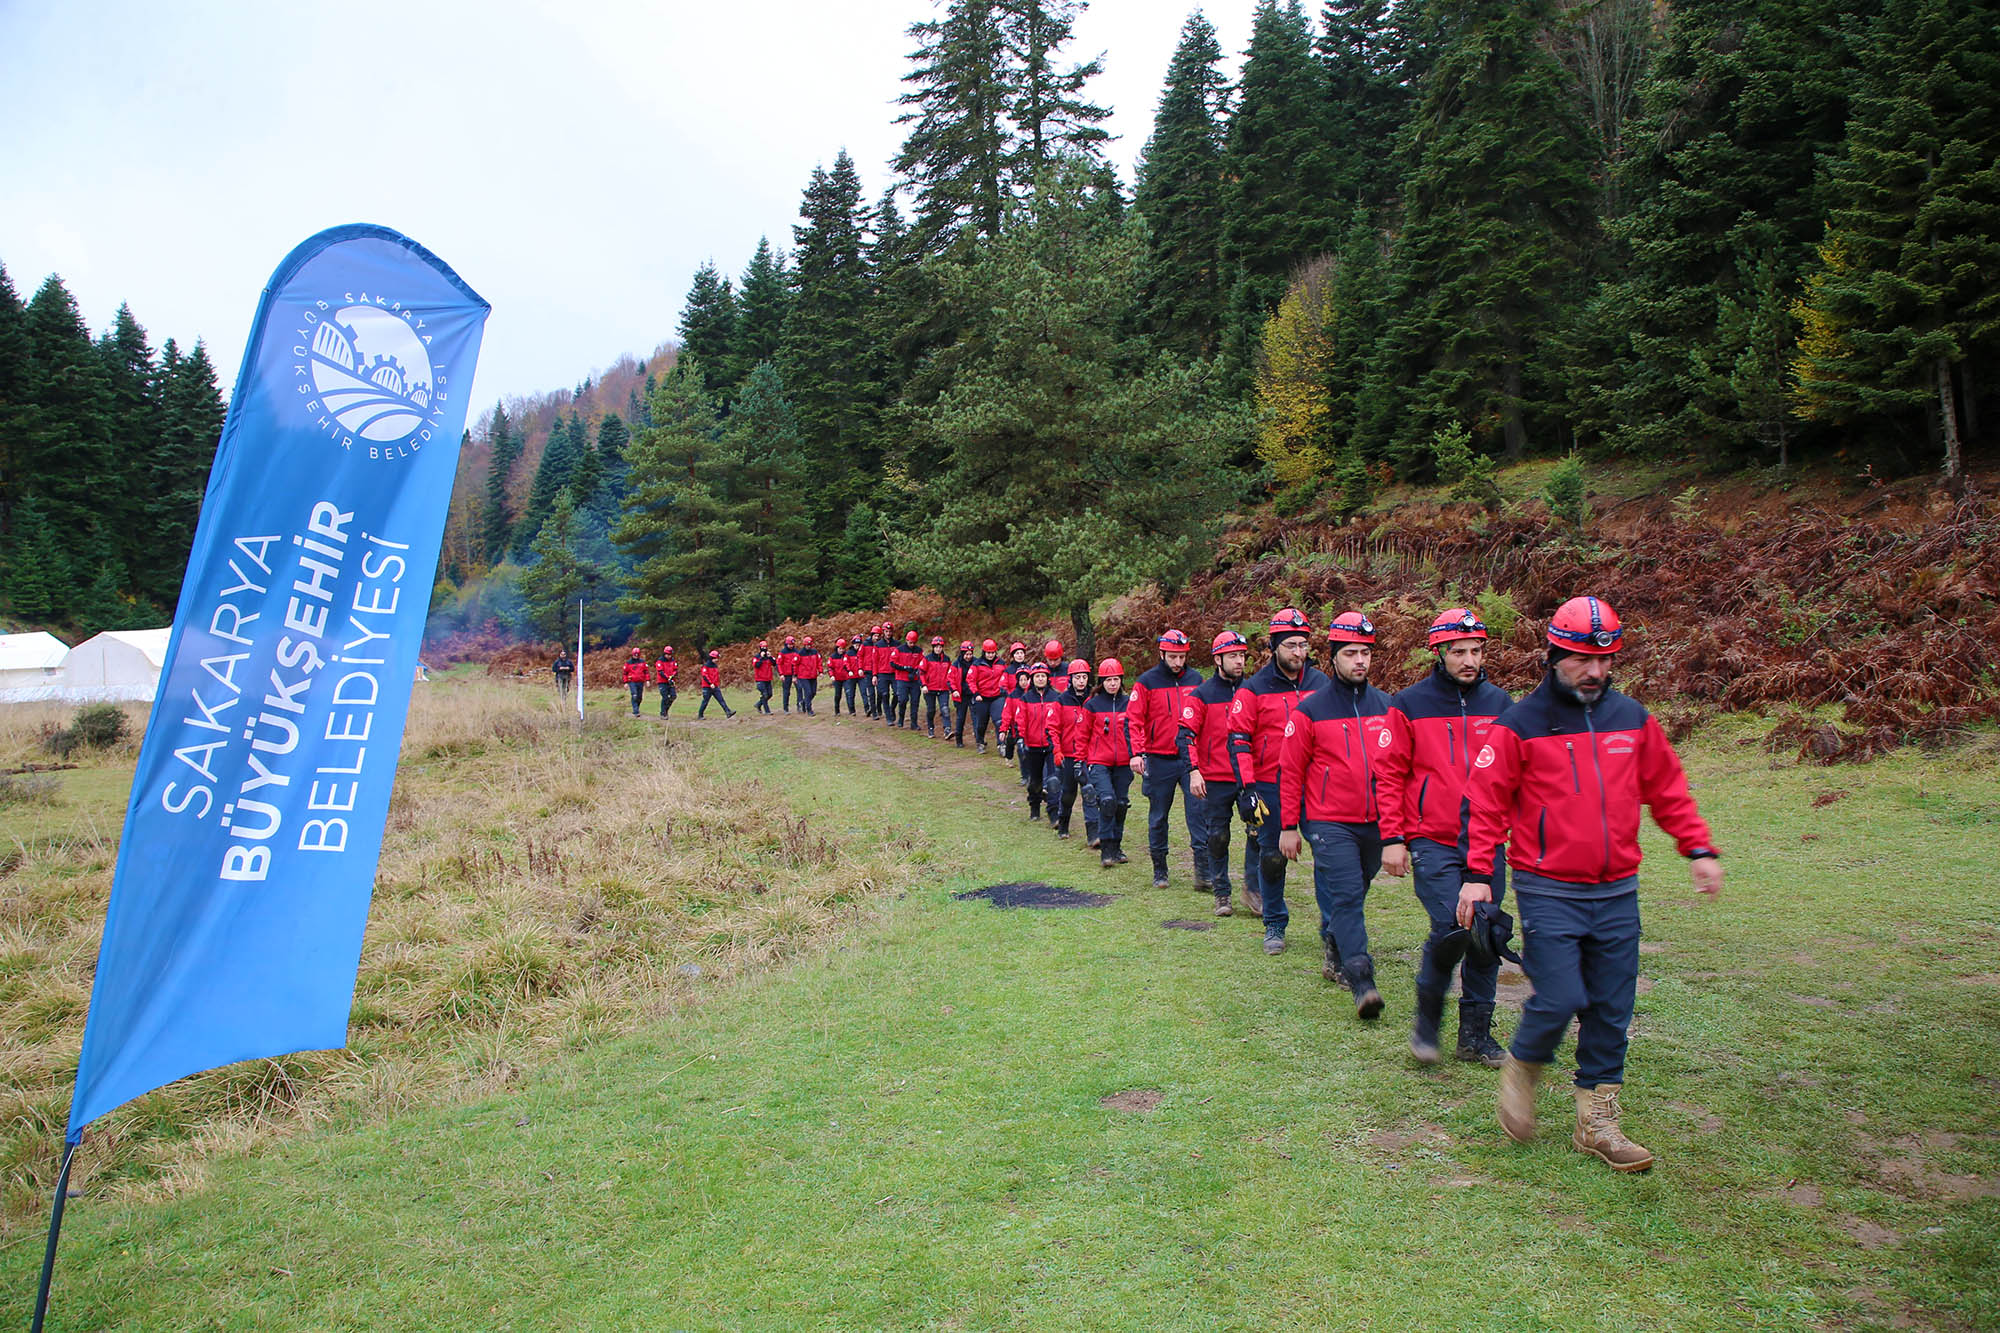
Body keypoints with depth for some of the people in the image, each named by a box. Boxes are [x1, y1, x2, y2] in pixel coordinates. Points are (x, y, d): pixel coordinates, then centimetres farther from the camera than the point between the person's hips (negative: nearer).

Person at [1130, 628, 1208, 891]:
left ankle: (1203, 871, -5)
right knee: (1158, 817, 7)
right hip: (1159, 761, -1)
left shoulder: (1195, 679, 8)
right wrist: (1138, 753, -15)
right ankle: (1159, 871, 19)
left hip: (1191, 758, 2)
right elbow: (1136, 720, -4)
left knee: (1198, 812, -8)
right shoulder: (1147, 682, -1)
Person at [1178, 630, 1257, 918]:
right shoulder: (1201, 695, -2)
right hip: (1214, 779, -2)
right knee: (1217, 837, 6)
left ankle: (1252, 889, 6)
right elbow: (1185, 735, -7)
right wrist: (1193, 770, -18)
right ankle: (1221, 894, 19)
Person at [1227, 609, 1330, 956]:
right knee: (1271, 857, 6)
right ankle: (1275, 926, 22)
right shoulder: (1253, 689, -3)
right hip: (1270, 787, -2)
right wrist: (1247, 789, -11)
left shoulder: (1322, 683, 6)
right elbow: (1238, 740, -4)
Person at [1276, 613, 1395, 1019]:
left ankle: (1336, 958, 32)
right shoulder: (1310, 710, -4)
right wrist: (1288, 826, -2)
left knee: (1352, 896, 14)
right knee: (1347, 897, -12)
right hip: (1330, 823, -4)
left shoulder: (1385, 706, 7)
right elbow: (1290, 771, -1)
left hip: (1375, 823, 4)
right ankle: (1362, 982, -12)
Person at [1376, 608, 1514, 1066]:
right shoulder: (1410, 705, -1)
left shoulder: (1499, 703, 8)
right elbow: (1389, 774, 1)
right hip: (1432, 843, -4)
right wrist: (1392, 838, -5)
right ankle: (1427, 1018, 8)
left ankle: (1476, 1033, 22)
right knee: (1451, 927, -16)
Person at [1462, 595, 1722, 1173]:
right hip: (1548, 893, -4)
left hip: (1617, 893, 5)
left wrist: (1699, 848, 9)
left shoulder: (1632, 718, 7)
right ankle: (1521, 1070, 19)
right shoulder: (1520, 724, -6)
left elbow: (1666, 789, 17)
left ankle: (1597, 1121, 22)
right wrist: (1477, 872, -11)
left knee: (1611, 1010, 8)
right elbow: (1488, 802, -5)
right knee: (1560, 1000, -10)